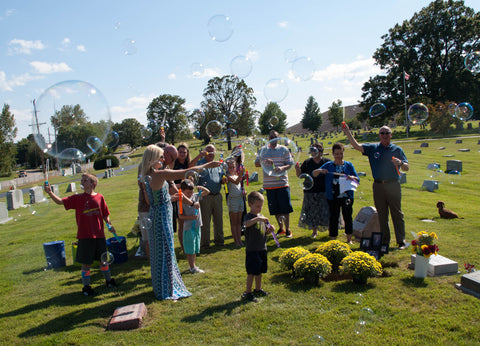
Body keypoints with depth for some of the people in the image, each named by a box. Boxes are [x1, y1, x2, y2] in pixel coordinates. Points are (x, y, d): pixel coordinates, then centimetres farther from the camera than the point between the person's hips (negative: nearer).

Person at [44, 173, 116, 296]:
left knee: (103, 259, 14)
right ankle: (86, 286, 20)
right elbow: (60, 201, -9)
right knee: (86, 263, 5)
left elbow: (105, 214, 10)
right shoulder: (78, 198, -1)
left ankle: (109, 280, 33)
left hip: (99, 235, 2)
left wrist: (110, 225, -2)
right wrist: (50, 193, -23)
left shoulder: (99, 197, 3)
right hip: (85, 236, -1)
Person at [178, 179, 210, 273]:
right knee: (190, 249, 0)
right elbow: (180, 216, -11)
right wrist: (191, 217, -21)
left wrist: (201, 188, -2)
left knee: (195, 248, 15)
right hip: (188, 227, -6)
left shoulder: (196, 196, 6)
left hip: (197, 226, 7)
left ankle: (193, 265, 26)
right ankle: (192, 267, 6)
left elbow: (207, 192, 14)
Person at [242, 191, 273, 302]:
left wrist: (270, 229, -2)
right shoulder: (249, 216, -11)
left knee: (259, 271, 17)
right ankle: (247, 292, 7)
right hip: (252, 250, -7)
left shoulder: (262, 217, 11)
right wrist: (258, 219, -45)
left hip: (262, 248, 7)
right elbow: (246, 223, -36)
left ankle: (258, 290, 32)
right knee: (251, 272, -3)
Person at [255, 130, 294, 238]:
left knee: (285, 208, -4)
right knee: (275, 209, 8)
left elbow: (290, 164, 1)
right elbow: (256, 164, 5)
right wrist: (265, 162, -15)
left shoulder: (284, 149, 5)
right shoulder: (263, 150, 10)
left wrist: (282, 168, -19)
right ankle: (281, 228, 23)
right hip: (269, 184, 2)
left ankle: (287, 229, 9)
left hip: (282, 183, -2)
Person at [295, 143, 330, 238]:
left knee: (326, 212, 2)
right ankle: (314, 231, 24)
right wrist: (297, 169, -14)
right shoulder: (307, 162, 4)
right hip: (310, 191, 2)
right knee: (311, 212, 7)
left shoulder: (327, 162, 0)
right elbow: (300, 175, 5)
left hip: (324, 191, -2)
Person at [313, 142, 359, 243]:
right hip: (333, 197, 0)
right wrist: (320, 171, -20)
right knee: (333, 218, 2)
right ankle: (333, 240, 11)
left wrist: (352, 178, -18)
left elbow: (358, 180, 5)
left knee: (348, 217, 4)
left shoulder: (348, 165, 7)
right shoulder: (328, 165, 6)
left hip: (346, 196, 1)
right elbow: (314, 174, 2)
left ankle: (349, 239, 18)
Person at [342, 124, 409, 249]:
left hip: (393, 185, -1)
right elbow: (357, 146, -3)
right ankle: (384, 241, 17)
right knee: (382, 215, 8)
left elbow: (406, 168, 6)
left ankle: (401, 241, 8)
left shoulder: (397, 149, 7)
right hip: (378, 186, 2)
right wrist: (348, 133, -14)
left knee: (397, 214, 0)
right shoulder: (373, 148, 9)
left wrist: (400, 163, -15)